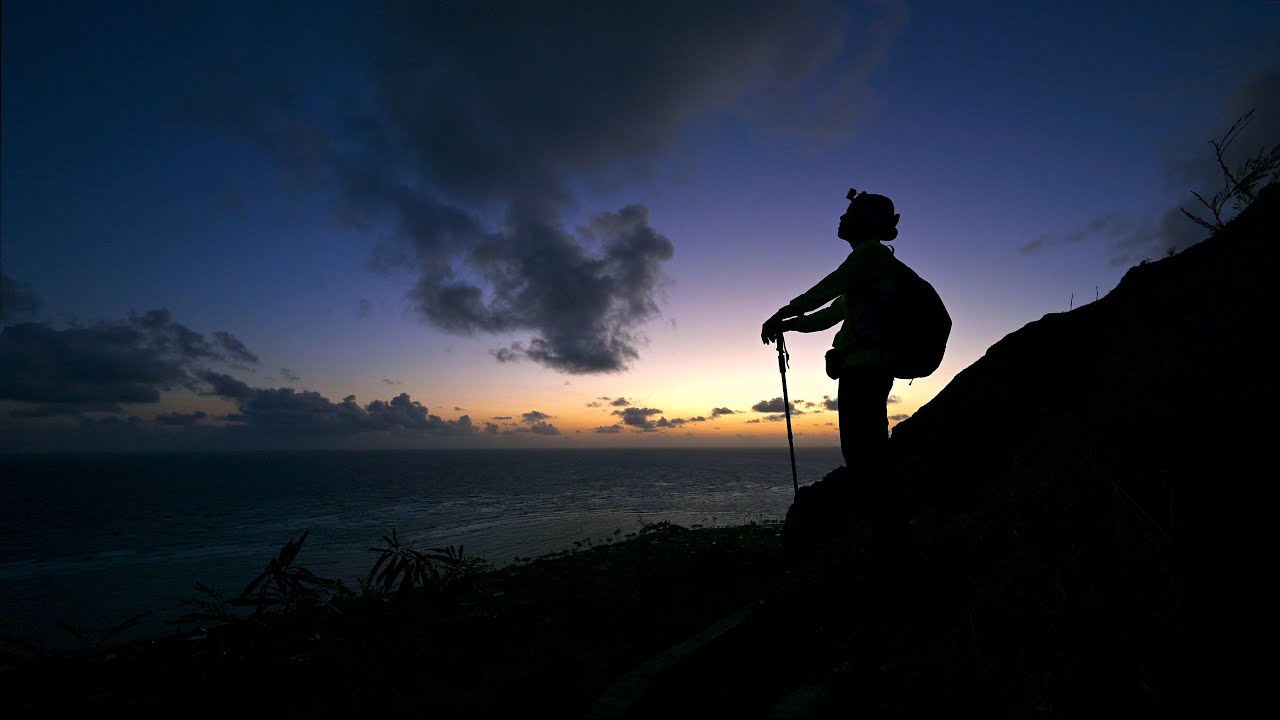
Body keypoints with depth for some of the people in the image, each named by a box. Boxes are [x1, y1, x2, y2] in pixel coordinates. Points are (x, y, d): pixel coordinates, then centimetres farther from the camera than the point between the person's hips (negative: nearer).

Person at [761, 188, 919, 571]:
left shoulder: (871, 252, 0)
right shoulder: (870, 259, 29)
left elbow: (826, 289, -8)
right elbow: (834, 310, 28)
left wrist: (779, 315, -1)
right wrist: (792, 323, 17)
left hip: (863, 367, -10)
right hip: (866, 367, 10)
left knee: (864, 458, -12)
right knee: (868, 457, 10)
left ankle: (897, 549, -7)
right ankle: (895, 547, 17)